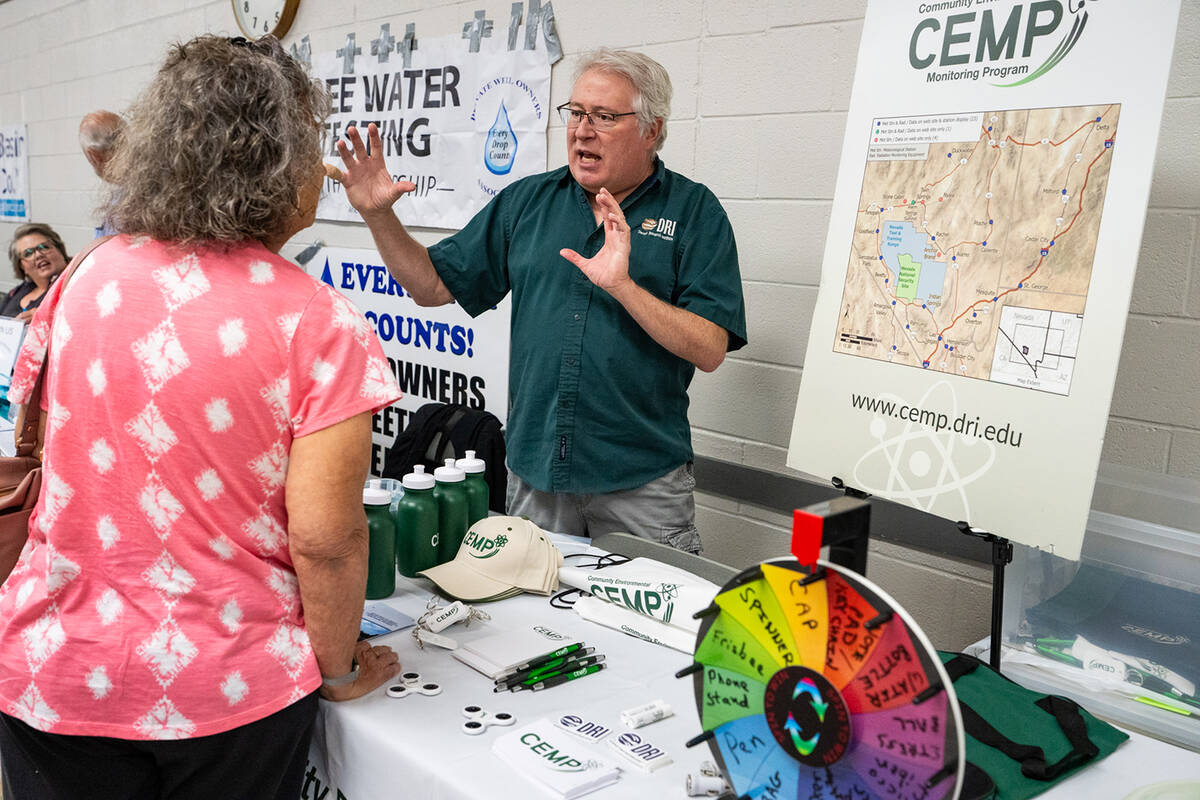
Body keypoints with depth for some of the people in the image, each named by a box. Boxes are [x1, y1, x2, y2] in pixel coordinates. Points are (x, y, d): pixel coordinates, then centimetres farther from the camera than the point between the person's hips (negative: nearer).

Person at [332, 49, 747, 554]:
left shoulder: (693, 210, -3)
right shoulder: (527, 201, 7)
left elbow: (710, 349, -12)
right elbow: (433, 286, 9)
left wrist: (623, 285, -23)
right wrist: (378, 215, -3)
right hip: (535, 472, 3)